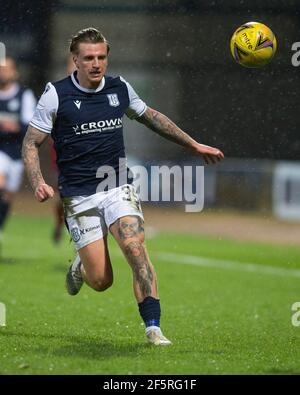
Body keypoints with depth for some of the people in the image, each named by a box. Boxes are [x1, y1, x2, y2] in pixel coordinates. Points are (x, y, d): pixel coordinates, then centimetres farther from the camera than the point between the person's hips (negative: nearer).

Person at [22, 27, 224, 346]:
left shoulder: (120, 89, 4)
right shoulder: (56, 95, -8)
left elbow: (151, 117, 22)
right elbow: (31, 143, -3)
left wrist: (194, 145, 23)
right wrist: (38, 183, -19)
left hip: (118, 188, 3)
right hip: (79, 197, -3)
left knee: (136, 248, -22)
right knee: (101, 280, -6)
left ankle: (153, 326, -18)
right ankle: (80, 266, 31)